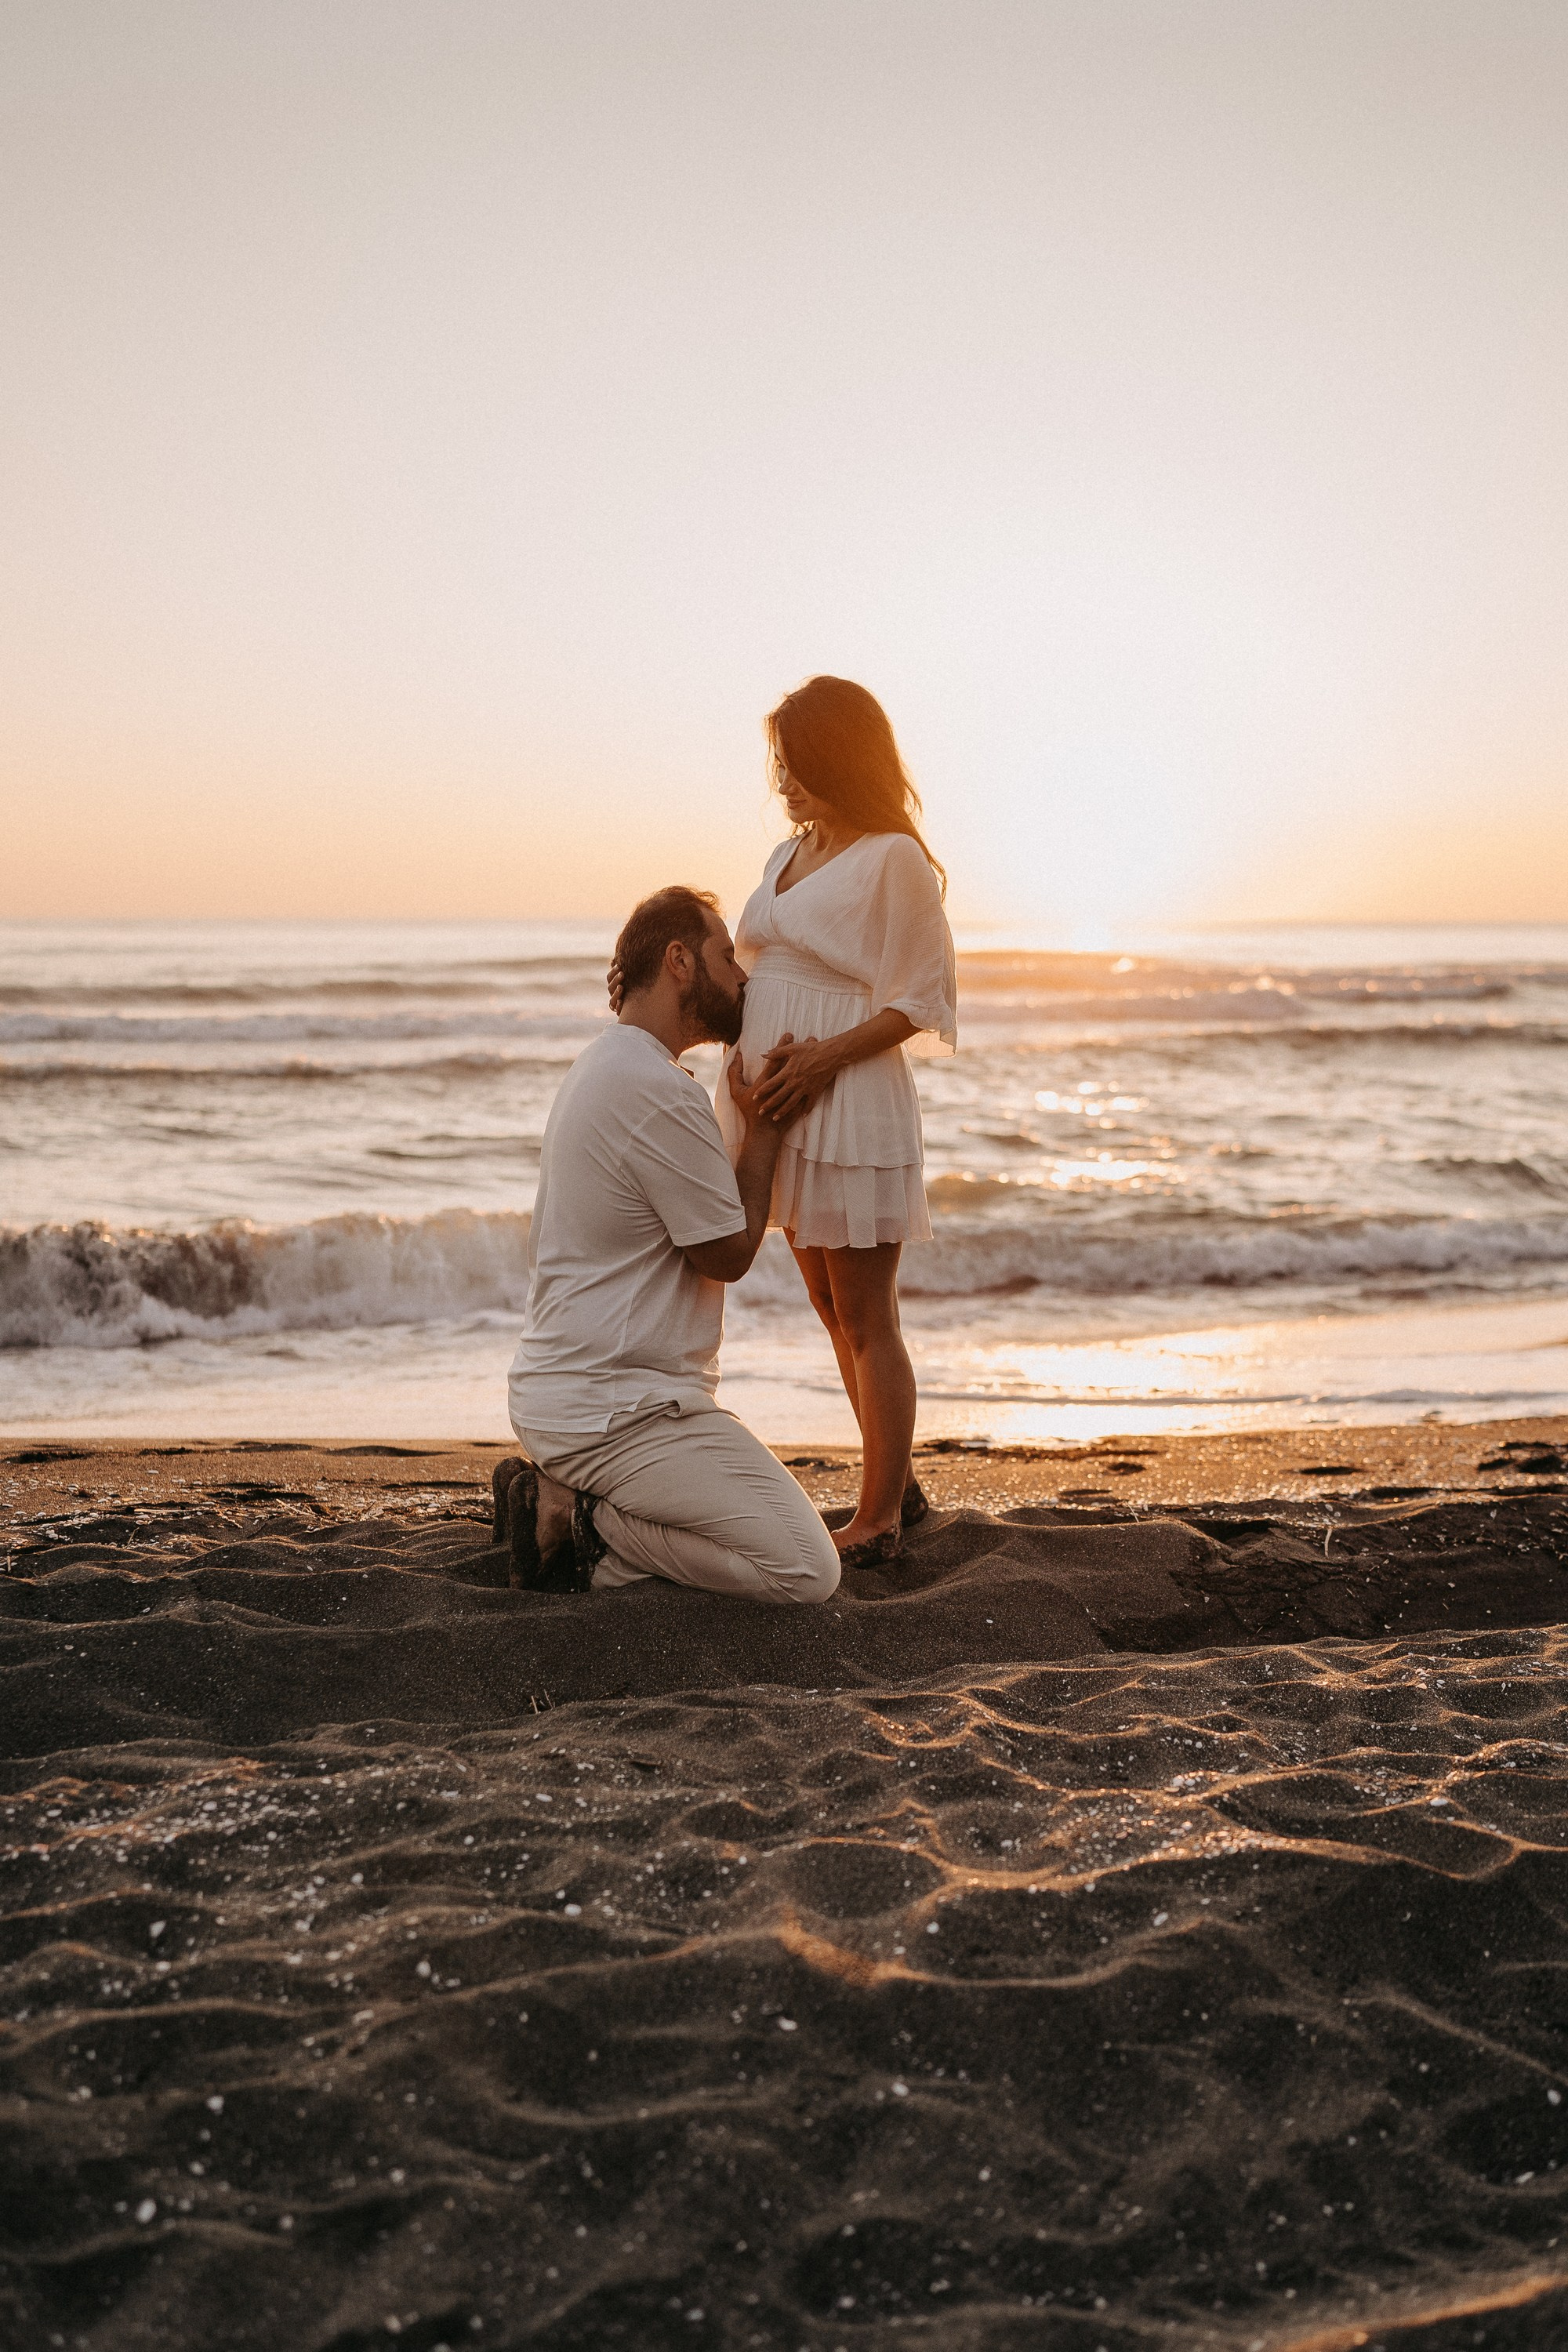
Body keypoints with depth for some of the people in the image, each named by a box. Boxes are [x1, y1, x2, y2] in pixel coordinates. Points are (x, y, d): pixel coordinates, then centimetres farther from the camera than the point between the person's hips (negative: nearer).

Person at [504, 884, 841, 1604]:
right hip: (616, 1410, -11)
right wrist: (762, 1129, 2)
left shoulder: (599, 1067, 15)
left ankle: (565, 1503, 9)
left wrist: (749, 1125, 11)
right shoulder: (660, 1090, -19)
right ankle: (586, 1528, -8)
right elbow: (729, 1253, -9)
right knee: (807, 1570, -12)